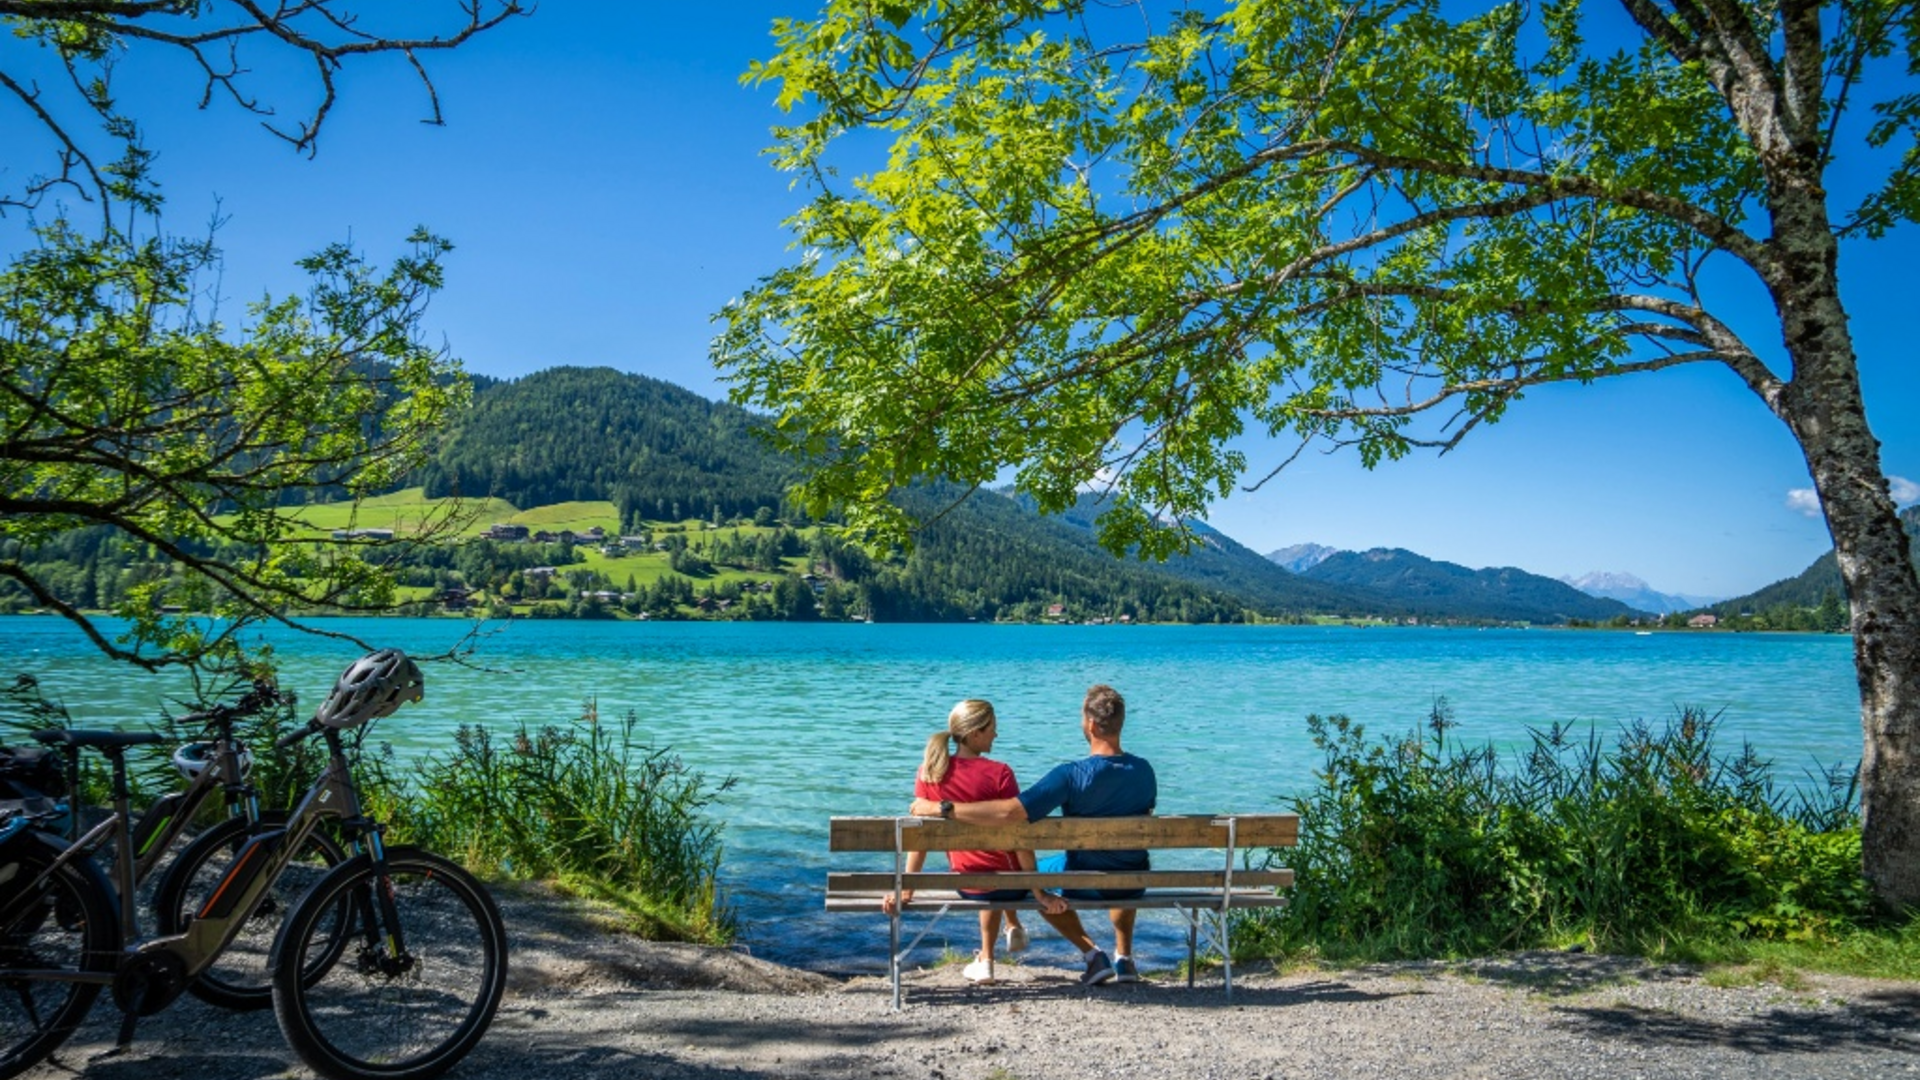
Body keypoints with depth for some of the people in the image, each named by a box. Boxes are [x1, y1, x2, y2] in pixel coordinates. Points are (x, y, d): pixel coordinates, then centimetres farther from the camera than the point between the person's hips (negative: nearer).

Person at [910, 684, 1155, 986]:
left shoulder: (1071, 776, -28)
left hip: (1085, 884, -4)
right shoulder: (1143, 770, -12)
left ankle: (1093, 955, 16)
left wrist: (940, 808, -28)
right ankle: (1125, 958, 33)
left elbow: (1009, 812, -34)